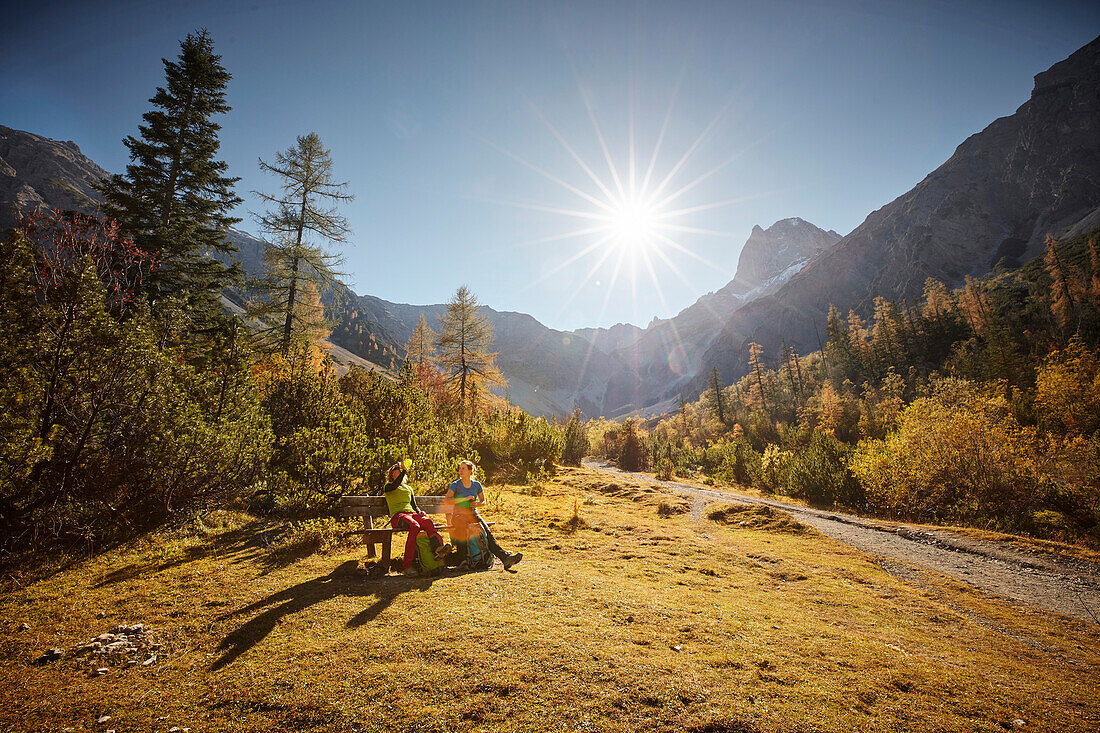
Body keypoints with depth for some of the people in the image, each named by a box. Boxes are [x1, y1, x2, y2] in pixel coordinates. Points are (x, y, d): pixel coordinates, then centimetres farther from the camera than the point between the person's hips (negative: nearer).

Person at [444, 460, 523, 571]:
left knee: (487, 532, -25)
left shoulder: (477, 485, 11)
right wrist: (464, 499, -17)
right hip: (459, 515, -3)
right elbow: (447, 501, -13)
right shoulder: (455, 485, 1)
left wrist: (477, 504, -2)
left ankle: (506, 558, -36)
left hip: (473, 514, 3)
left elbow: (483, 501, 21)